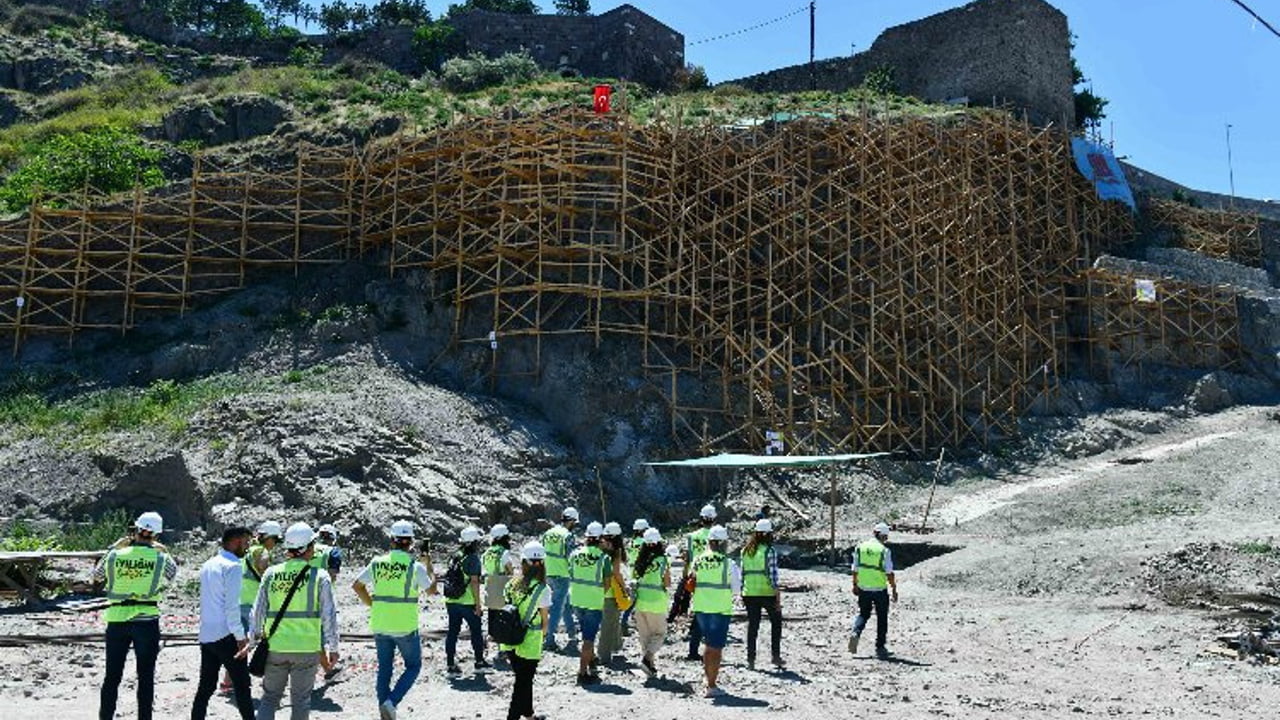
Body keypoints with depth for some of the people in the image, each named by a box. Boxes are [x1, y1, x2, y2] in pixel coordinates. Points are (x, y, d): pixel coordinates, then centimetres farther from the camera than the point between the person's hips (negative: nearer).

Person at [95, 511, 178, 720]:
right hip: (147, 620, -2)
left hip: (116, 619, 2)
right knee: (146, 677, 7)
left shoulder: (115, 556, -3)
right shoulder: (160, 558, -7)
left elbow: (96, 577, 16)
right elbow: (173, 573, 13)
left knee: (112, 675, 13)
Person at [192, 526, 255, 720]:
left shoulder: (208, 564, 13)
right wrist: (241, 636, -13)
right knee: (242, 686, 1)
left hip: (206, 635, 8)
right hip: (226, 636, -8)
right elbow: (232, 606, -18)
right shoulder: (233, 566, -14)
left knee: (206, 686, 12)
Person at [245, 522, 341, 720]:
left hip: (275, 646, 3)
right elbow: (329, 614, -7)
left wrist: (252, 641, 15)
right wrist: (333, 647, 2)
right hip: (306, 648, -2)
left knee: (270, 697, 16)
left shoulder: (271, 573, 1)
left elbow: (259, 610, 4)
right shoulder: (319, 577, -7)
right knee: (300, 700, 10)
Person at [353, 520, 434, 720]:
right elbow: (431, 590, 2)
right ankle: (391, 701, -6)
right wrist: (429, 566, 13)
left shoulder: (377, 563, 0)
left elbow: (357, 585, 9)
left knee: (384, 668, 17)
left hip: (380, 626, 4)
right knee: (413, 666, 11)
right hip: (405, 627, -4)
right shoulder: (415, 566, -11)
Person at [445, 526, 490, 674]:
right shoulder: (473, 558, -13)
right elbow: (474, 581, -16)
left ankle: (451, 665, 9)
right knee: (476, 631, 10)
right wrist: (478, 603, -12)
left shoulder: (455, 556, 9)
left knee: (452, 632, 8)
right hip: (468, 602, -6)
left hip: (451, 601, 6)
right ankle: (479, 662, 21)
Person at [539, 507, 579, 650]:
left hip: (548, 574, 8)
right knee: (557, 607, -1)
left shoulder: (547, 533, 6)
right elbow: (571, 557, -17)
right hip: (562, 575, -8)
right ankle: (549, 640, -2)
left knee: (566, 601, 24)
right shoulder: (567, 535, -15)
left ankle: (572, 631, 38)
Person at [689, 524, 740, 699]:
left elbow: (692, 584, 7)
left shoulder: (698, 561, 1)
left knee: (708, 644, 20)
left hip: (700, 608, 5)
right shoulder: (727, 562, -12)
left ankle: (710, 678, 29)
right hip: (720, 609, -5)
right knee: (716, 647, 2)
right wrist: (737, 572, 10)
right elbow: (736, 589, -5)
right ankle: (711, 686, 4)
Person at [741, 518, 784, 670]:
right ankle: (776, 656, 12)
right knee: (776, 622, 15)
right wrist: (778, 598, -8)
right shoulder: (769, 551, -10)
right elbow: (773, 575, -13)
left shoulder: (745, 551, 6)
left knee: (752, 625, 11)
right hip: (767, 593, -4)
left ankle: (750, 659, 10)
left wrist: (742, 593, 15)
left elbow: (742, 573, 7)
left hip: (749, 594, 4)